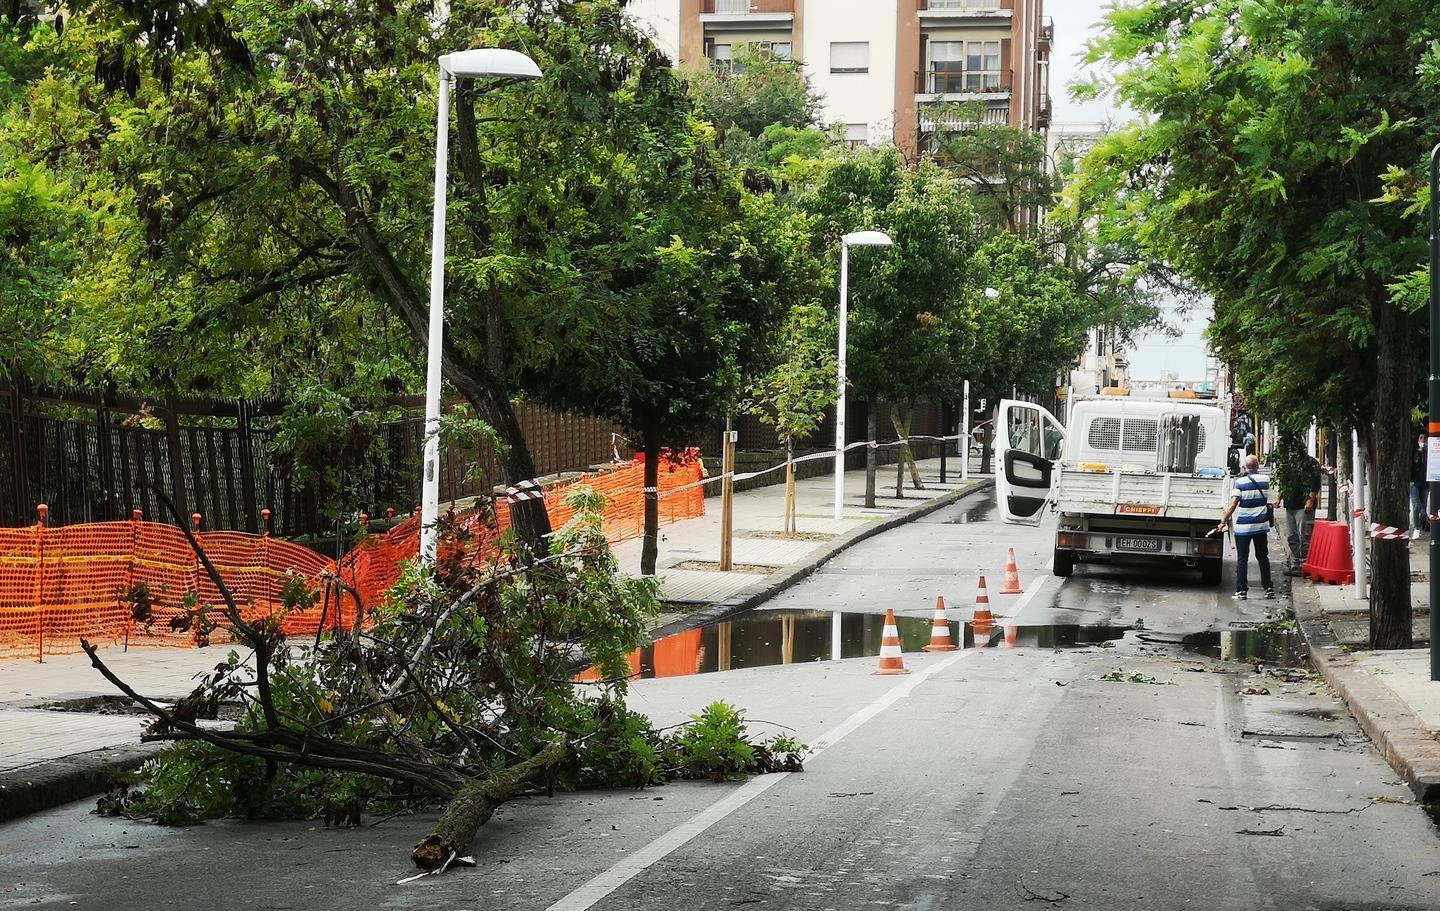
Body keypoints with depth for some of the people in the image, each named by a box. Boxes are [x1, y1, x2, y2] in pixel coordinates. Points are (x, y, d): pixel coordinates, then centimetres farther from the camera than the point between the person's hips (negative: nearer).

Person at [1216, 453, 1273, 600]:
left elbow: (1233, 505, -16)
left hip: (1243, 527, -4)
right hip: (1261, 525, 4)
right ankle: (1268, 588, 16)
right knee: (1263, 557, 15)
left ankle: (1241, 590, -2)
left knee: (1242, 559, 1)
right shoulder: (1265, 480, 1)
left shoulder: (1240, 482, -11)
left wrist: (1223, 522, -12)